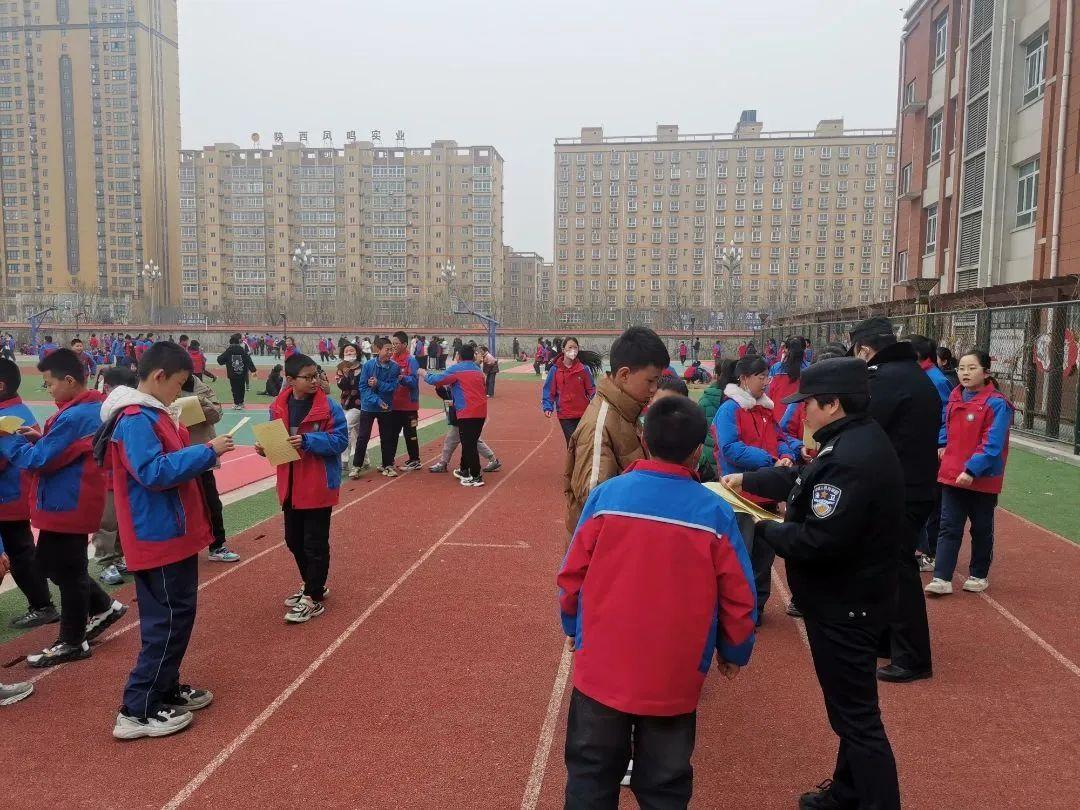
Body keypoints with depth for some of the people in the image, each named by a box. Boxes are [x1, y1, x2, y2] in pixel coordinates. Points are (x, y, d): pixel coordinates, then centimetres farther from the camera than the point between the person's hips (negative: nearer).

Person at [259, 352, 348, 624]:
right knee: (294, 540, 18)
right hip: (290, 485, 6)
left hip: (318, 485, -6)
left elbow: (340, 440, -17)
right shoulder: (278, 407, 2)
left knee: (315, 543, 1)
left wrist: (307, 440, -26)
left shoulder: (329, 406, -14)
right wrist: (265, 447, -7)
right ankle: (312, 586, 37)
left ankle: (314, 599, 14)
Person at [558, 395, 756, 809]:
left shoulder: (607, 494, -12)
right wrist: (734, 653, 14)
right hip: (674, 678, 0)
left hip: (601, 668, 0)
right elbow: (739, 597, -4)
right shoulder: (716, 513, -11)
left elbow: (572, 574, -5)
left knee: (591, 777, 18)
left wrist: (573, 628, 13)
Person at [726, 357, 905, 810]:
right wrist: (747, 481, 13)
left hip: (844, 604, -11)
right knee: (850, 705, 25)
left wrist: (760, 529, -17)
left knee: (856, 714, 3)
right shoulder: (856, 440, 5)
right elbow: (804, 480, 16)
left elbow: (818, 541, -31)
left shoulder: (852, 459, -29)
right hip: (847, 595, 11)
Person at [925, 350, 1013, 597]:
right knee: (949, 528, 3)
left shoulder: (997, 403, -14)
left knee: (981, 530, 12)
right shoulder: (954, 397, 5)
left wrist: (972, 470, -24)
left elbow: (992, 445, -19)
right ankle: (941, 578, 3)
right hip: (952, 475, 5)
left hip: (983, 479, -5)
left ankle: (979, 576, 28)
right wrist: (944, 445, 7)